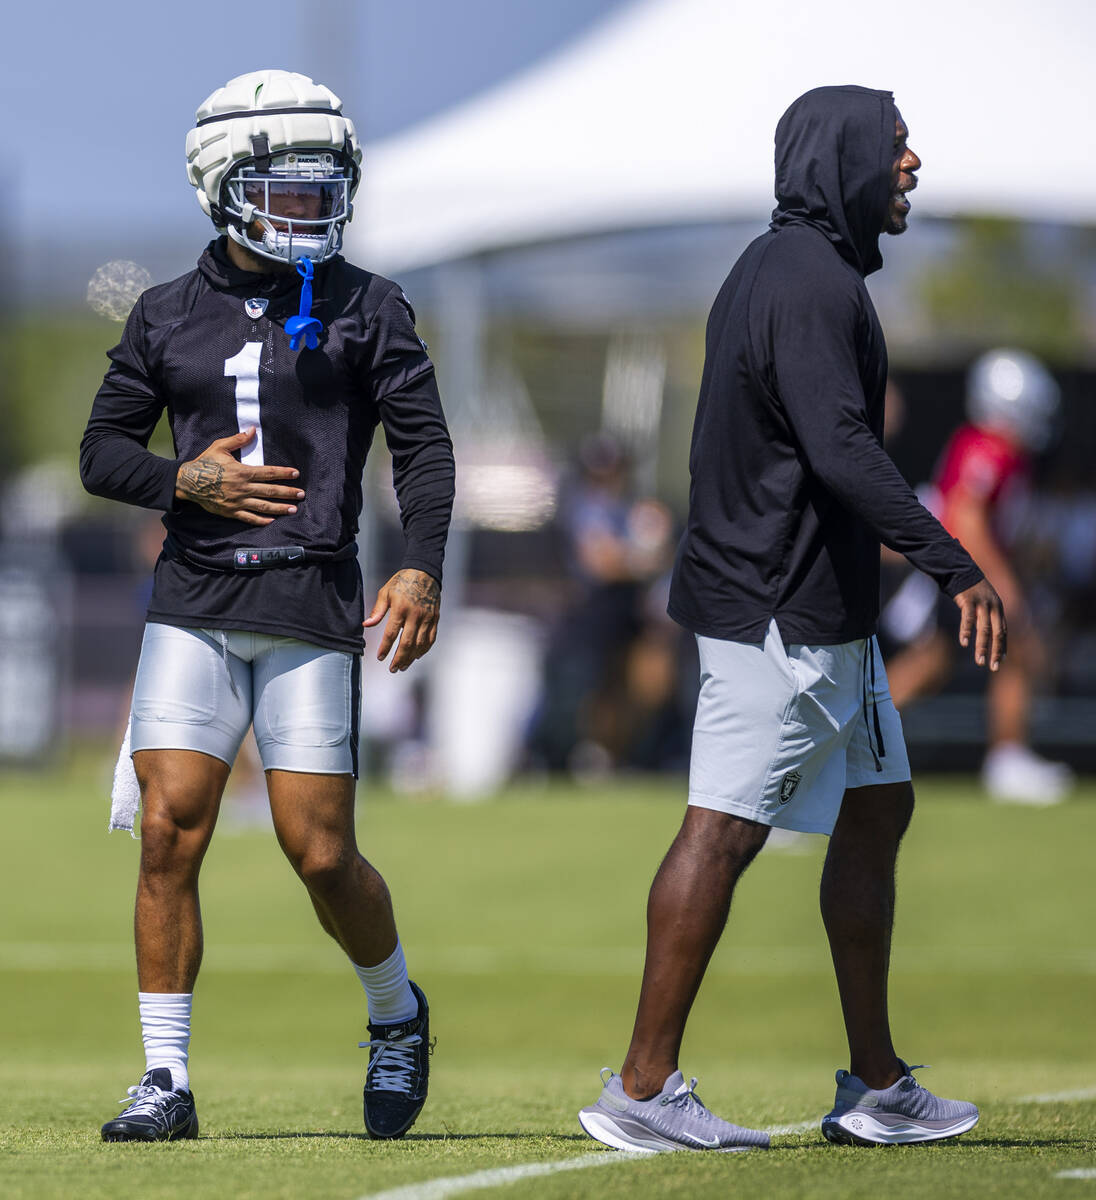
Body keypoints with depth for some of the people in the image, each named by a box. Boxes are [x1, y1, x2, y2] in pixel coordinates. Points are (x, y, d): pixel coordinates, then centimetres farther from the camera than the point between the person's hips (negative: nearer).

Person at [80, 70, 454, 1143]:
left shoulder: (364, 310, 5)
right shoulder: (169, 317, 10)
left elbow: (424, 448, 2)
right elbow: (102, 451, 13)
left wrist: (421, 569, -12)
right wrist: (188, 480, -7)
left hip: (312, 610, -2)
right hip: (194, 604, 2)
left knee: (321, 854, -4)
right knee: (171, 831, -8)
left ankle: (396, 1015, 25)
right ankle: (165, 1079, -2)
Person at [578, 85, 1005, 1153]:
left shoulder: (774, 269, 17)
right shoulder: (814, 283, -16)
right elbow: (841, 448, -27)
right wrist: (957, 569, -28)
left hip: (825, 615, 11)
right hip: (784, 613, -11)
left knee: (878, 809, 14)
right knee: (725, 829, -9)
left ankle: (876, 1087, 18)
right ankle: (643, 1088, -8)